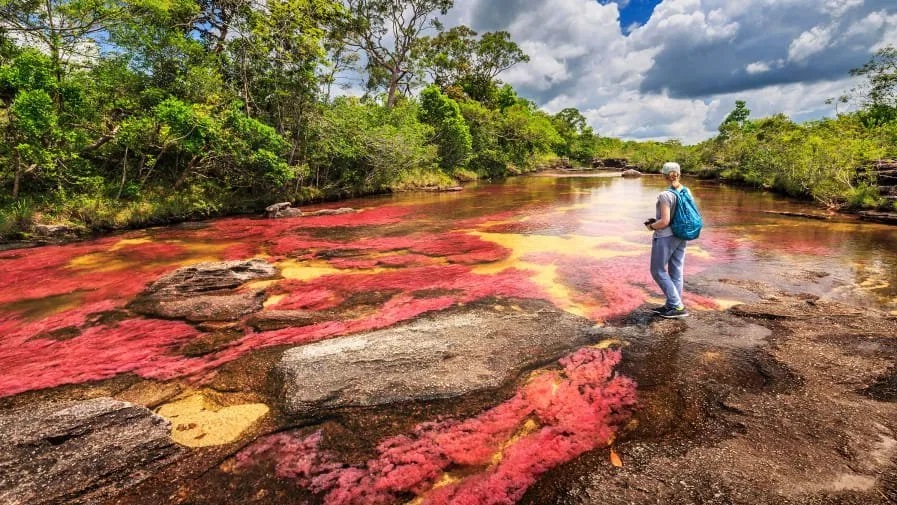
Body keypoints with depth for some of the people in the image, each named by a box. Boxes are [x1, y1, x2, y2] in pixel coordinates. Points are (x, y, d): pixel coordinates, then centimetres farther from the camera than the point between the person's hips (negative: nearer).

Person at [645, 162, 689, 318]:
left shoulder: (665, 195, -20)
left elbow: (665, 222, -23)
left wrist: (652, 226, -3)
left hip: (665, 237, -8)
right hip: (680, 237, 8)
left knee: (658, 271, 4)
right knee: (676, 271, 12)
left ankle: (678, 306, 3)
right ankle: (671, 306, 22)